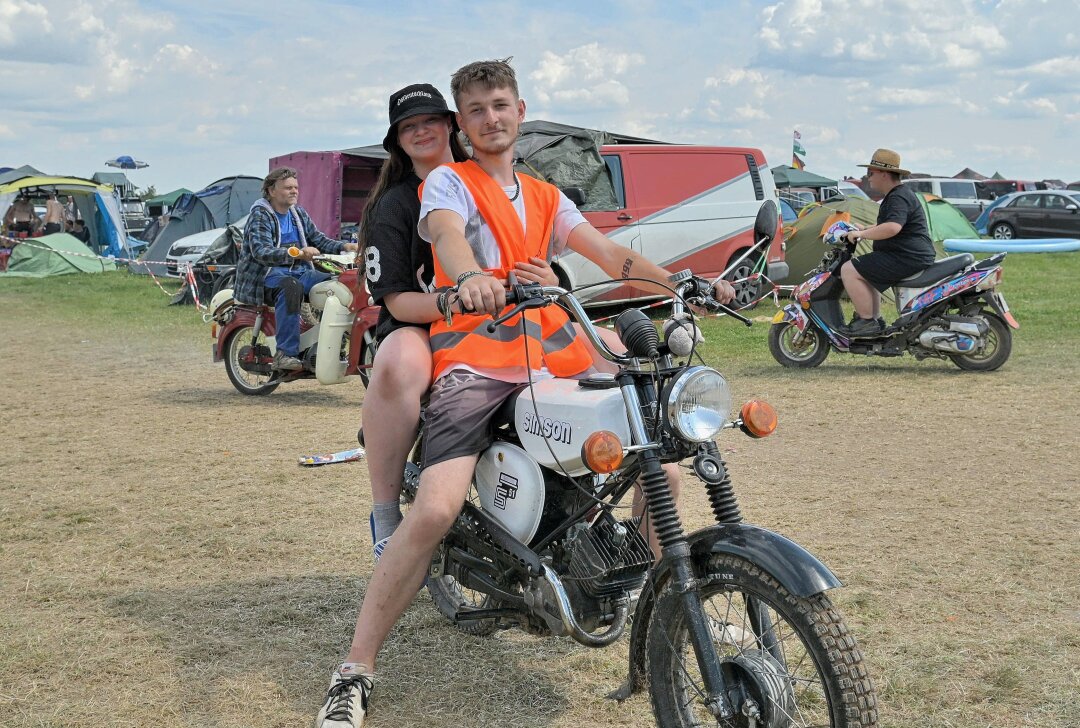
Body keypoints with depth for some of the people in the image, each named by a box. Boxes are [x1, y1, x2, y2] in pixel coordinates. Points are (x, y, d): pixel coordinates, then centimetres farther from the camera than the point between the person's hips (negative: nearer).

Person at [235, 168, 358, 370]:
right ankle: (285, 354, -40)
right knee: (291, 287, -39)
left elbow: (318, 239, 17)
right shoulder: (260, 215, -7)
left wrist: (344, 246, -4)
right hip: (267, 273, -7)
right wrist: (298, 253, -37)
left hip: (298, 271, 7)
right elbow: (261, 252, -22)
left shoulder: (299, 213, 17)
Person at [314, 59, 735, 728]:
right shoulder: (449, 182, 7)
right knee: (435, 511, -24)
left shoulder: (546, 197, 24)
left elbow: (610, 254, 13)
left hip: (553, 358, 6)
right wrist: (473, 277, -41)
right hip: (475, 364, -5)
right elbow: (447, 235, -16)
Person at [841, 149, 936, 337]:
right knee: (865, 271, 31)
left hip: (907, 259, -12)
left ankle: (868, 321, -15)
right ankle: (876, 318, 27)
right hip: (913, 257, 12)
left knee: (849, 270, -16)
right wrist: (864, 230, 25)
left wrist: (862, 234, -25)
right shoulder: (896, 194, 19)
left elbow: (892, 228, -34)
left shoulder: (899, 198, -16)